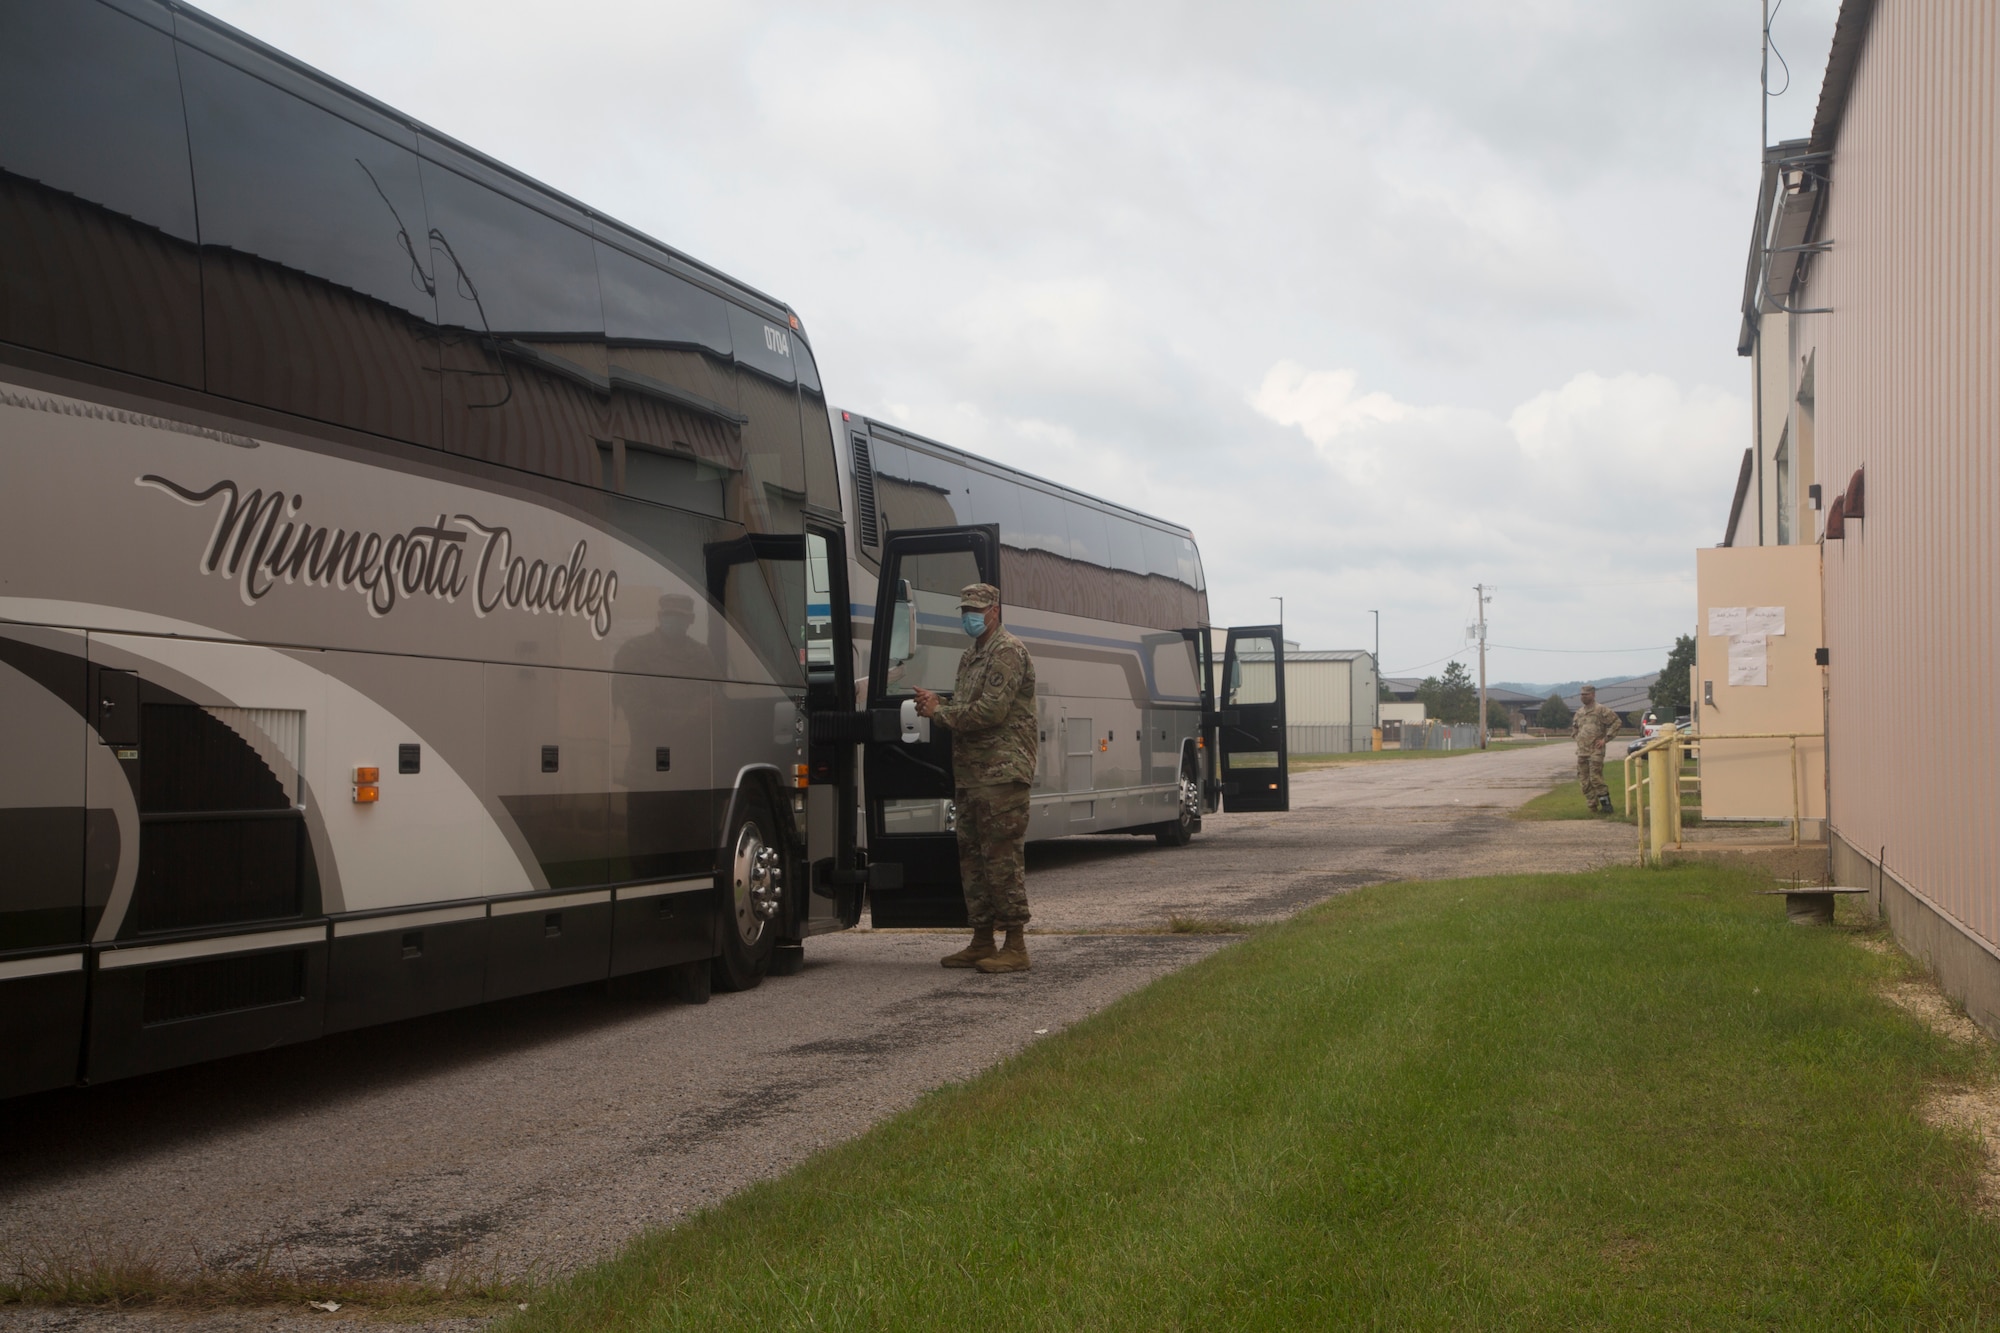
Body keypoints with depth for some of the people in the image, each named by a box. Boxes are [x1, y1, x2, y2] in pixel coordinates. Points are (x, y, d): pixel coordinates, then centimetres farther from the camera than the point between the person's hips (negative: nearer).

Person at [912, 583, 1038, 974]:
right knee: (972, 856, 12)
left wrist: (939, 712, -10)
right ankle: (982, 942, 19)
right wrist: (937, 706, 1)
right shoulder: (971, 657, 22)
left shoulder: (1008, 651, -9)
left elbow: (991, 710, -18)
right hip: (971, 774, 10)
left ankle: (1015, 945, -6)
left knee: (1002, 856, -10)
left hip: (1002, 772, -10)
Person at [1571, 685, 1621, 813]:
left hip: (1595, 751, -7)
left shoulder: (1600, 710, -5)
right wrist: (1577, 737, 13)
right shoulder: (1579, 712, 15)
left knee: (1596, 778, -13)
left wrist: (1605, 739, -9)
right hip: (1581, 751, 7)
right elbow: (1574, 727, 31)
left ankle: (1605, 803, -4)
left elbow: (1616, 722, -8)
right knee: (1584, 780, 5)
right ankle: (1592, 805, 13)